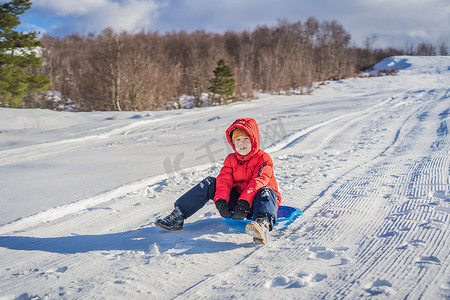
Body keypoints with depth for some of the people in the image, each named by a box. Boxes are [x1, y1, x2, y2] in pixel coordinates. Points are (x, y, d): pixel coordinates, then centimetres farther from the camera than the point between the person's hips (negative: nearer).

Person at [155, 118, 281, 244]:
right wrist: (220, 201, -27)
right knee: (209, 183, -9)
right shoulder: (231, 159, 8)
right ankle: (178, 216, -16)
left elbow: (257, 182, -24)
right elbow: (224, 180, -7)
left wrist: (244, 203, -39)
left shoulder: (263, 158, -9)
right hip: (237, 200, 5)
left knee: (267, 191, -37)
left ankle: (263, 225, -71)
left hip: (255, 203, -5)